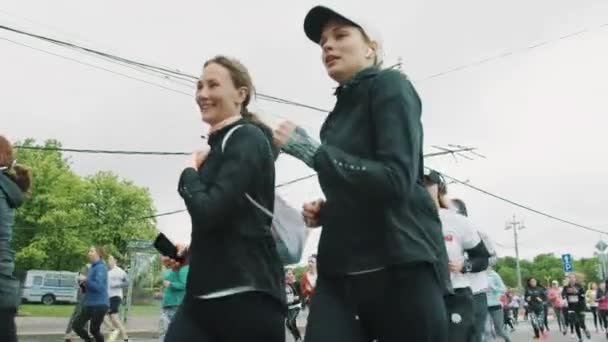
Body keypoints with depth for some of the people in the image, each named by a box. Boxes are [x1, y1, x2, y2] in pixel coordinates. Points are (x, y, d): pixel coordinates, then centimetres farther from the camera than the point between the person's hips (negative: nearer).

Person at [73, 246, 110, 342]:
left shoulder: (101, 267, -15)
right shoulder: (92, 267, 12)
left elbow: (98, 286, -24)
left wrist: (85, 280, -16)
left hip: (100, 305, -8)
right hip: (90, 304, 8)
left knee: (94, 330, 0)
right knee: (76, 325, 7)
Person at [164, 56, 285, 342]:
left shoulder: (248, 140, -10)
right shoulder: (220, 145, 16)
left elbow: (209, 212, -21)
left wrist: (189, 173, -5)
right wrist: (192, 250, 12)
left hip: (246, 293, -8)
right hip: (206, 292, 9)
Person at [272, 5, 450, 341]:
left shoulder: (390, 85, -3)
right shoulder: (340, 112, 17)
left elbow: (397, 181, -18)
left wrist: (311, 150, -16)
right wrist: (325, 211, 7)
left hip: (400, 269, -6)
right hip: (339, 272, 6)